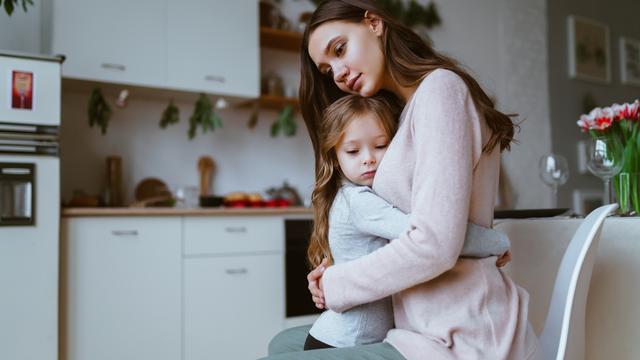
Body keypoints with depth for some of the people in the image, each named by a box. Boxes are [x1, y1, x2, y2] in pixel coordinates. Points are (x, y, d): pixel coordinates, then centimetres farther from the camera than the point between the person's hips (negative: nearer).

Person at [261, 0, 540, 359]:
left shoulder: (439, 86, -11)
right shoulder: (411, 110, 18)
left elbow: (434, 245, -21)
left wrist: (335, 285, -8)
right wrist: (339, 270, -1)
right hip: (437, 326, 9)